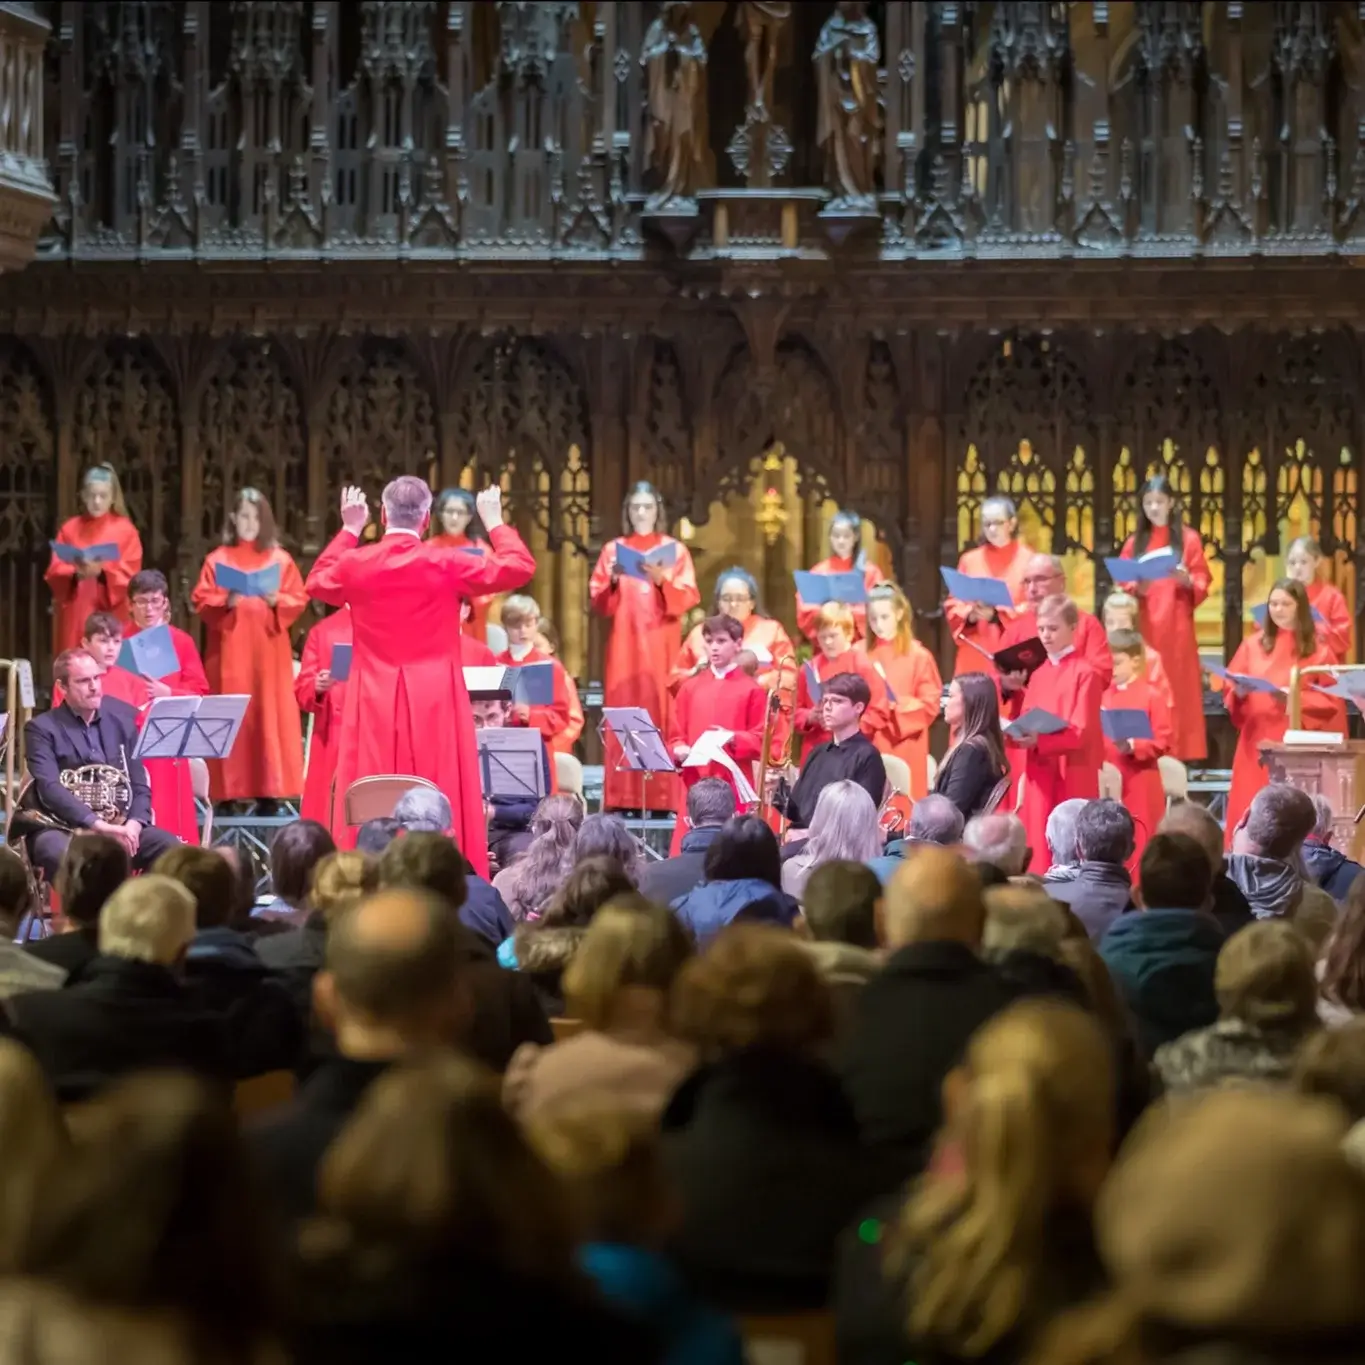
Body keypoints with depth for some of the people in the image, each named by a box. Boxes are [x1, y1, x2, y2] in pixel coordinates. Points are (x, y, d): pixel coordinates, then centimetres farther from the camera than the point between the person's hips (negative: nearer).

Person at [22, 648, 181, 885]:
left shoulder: (122, 720, 12)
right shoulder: (42, 729, -2)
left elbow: (139, 784, 10)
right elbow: (50, 788, -16)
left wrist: (133, 825, -12)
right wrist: (99, 824, -28)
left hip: (119, 825, 5)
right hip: (63, 828, -4)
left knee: (170, 848, -20)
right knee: (62, 855, -38)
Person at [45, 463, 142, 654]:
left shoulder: (126, 530, 4)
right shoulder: (69, 529, 9)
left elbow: (130, 574, -3)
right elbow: (54, 573, 3)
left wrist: (102, 572, -22)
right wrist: (76, 574, -19)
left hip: (111, 618, -2)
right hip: (75, 617, 2)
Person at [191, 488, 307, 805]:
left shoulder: (280, 559, 8)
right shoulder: (218, 560, 7)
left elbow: (298, 601, 5)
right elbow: (200, 601, 2)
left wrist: (277, 601, -14)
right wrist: (226, 602, -16)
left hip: (269, 650, 0)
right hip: (230, 650, 0)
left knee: (270, 716, -4)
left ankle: (269, 791, -3)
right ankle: (228, 793, -3)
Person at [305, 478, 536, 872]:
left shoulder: (356, 563, -3)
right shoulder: (445, 564, -9)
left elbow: (317, 583, 21)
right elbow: (520, 567, -1)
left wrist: (348, 531, 27)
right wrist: (495, 523, 14)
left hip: (375, 705, 2)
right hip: (434, 703, -2)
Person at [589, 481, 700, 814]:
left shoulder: (675, 550, 9)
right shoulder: (613, 550, 12)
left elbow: (688, 599, -2)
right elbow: (597, 602, 6)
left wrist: (662, 582, -19)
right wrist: (612, 583, -14)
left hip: (660, 646, -1)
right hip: (624, 645, 1)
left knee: (662, 713, -8)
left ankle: (662, 799, -9)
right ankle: (623, 799, -7)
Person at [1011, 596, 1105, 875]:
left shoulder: (1085, 673, -6)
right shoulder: (1038, 674, 14)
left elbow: (1081, 732, -13)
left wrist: (1039, 741, -26)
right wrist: (1016, 735, -10)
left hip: (1072, 777, -6)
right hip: (1039, 774, 6)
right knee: (1039, 847, 4)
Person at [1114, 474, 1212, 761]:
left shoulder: (1188, 539, 6)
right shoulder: (1134, 543, 13)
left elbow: (1202, 586, 2)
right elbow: (1121, 586, 11)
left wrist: (1186, 580, -18)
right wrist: (1136, 588, -10)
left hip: (1175, 629, -2)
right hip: (1142, 628, 2)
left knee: (1177, 690, -6)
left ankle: (1179, 757, -7)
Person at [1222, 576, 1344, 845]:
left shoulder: (1318, 650, 2)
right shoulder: (1253, 644, 10)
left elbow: (1331, 701, -2)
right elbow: (1229, 692, 10)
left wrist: (1295, 699, -16)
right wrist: (1240, 691, -13)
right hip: (1257, 741, 2)